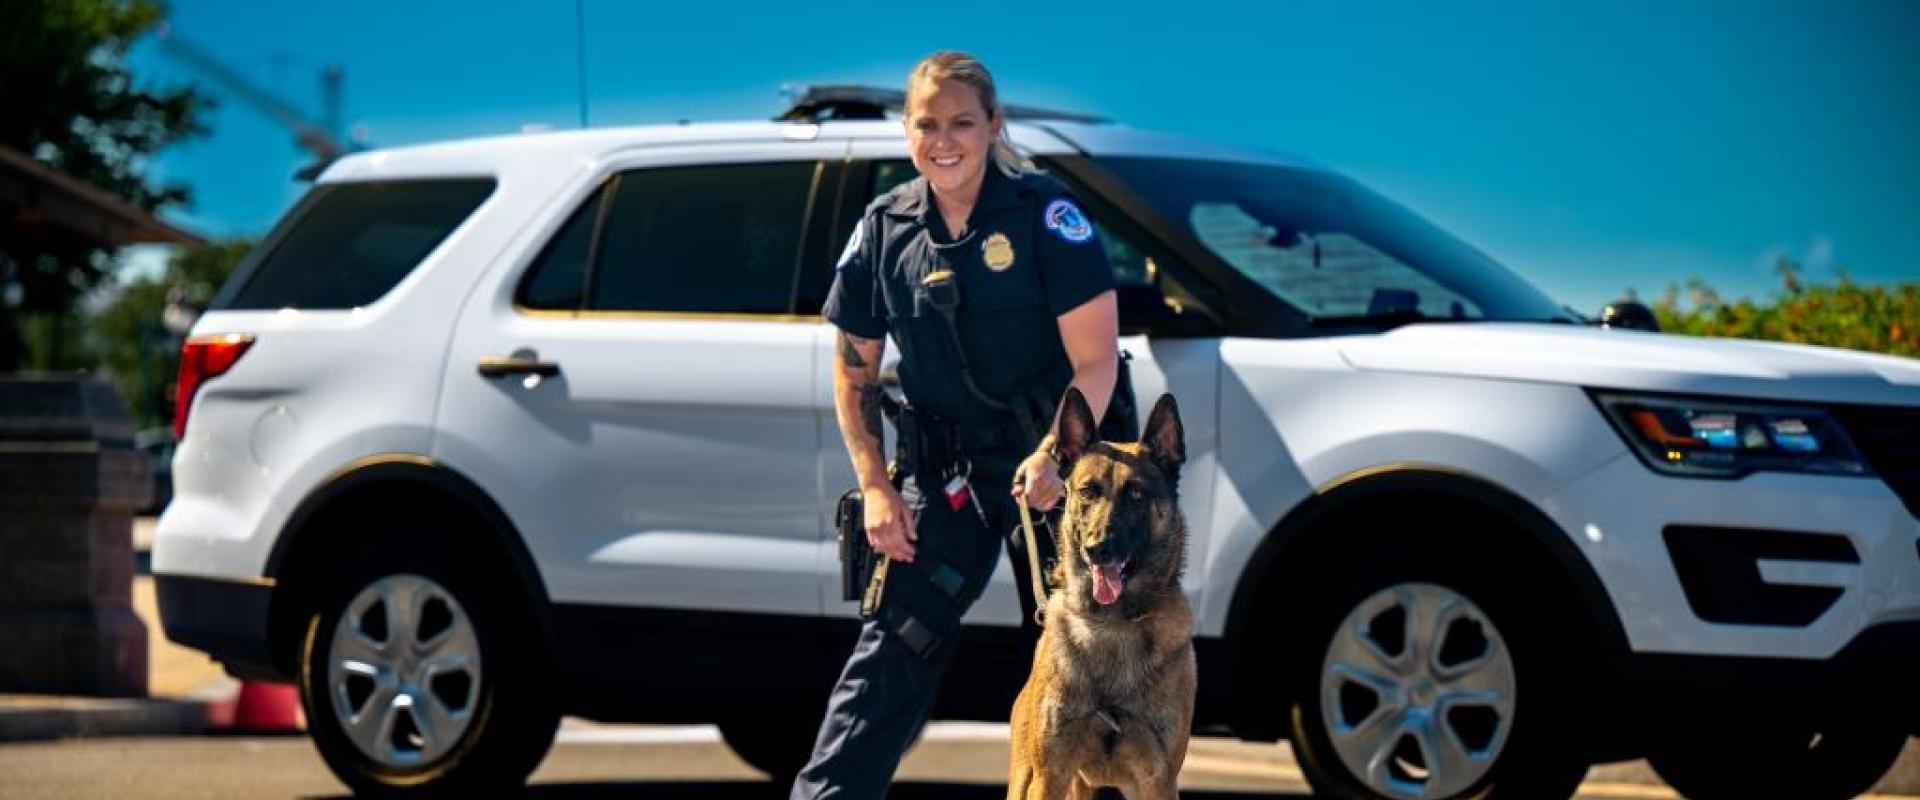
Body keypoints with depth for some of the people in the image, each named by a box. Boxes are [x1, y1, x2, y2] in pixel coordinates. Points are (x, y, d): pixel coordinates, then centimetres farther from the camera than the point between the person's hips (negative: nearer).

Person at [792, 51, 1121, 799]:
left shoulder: (1043, 212, -12)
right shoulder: (885, 229, -1)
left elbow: (1095, 358, -13)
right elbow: (854, 370, 7)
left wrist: (1056, 454, -26)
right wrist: (874, 486, -2)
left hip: (1052, 459, -3)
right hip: (944, 469, 3)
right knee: (896, 640, -2)